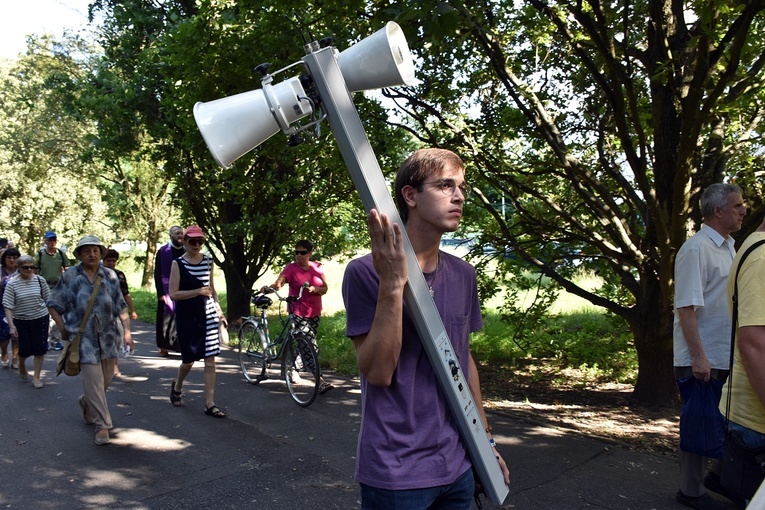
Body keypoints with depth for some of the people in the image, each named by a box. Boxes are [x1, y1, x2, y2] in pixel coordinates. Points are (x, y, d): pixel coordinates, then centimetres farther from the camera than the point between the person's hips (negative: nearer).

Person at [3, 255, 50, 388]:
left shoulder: (39, 280, -5)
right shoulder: (12, 283, -9)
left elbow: (48, 299, 5)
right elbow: (8, 307, -9)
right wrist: (11, 325, -14)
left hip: (40, 318, 1)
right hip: (21, 320, -1)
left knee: (40, 348, 4)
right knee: (25, 349, 9)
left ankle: (36, 376, 16)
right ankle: (21, 365, 41)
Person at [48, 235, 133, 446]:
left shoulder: (110, 276, 4)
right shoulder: (69, 277, -2)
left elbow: (121, 306, 5)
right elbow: (53, 305, 5)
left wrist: (127, 331, -2)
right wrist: (63, 330, -2)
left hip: (108, 337, 3)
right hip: (83, 338, -3)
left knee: (106, 379, 14)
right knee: (93, 380, -6)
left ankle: (86, 402, 45)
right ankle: (102, 425, 6)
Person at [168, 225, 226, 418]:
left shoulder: (208, 261, 6)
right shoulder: (178, 264, -6)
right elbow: (173, 294, -11)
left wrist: (218, 308, 9)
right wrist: (198, 291, -21)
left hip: (208, 315, 3)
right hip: (187, 316, -3)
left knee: (210, 359, -1)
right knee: (189, 359, 8)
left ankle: (209, 404, 6)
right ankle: (177, 385, 40)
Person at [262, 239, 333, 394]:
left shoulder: (317, 267, 5)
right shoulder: (291, 268, -8)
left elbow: (324, 288, 2)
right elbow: (278, 284, -22)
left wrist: (314, 289, -19)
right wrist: (268, 288, -43)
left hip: (315, 313, 5)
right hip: (299, 313, -5)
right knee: (312, 348, -13)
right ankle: (321, 381, -10)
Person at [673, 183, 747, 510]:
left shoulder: (728, 247, 12)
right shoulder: (697, 248, -16)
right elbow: (686, 306, -21)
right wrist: (698, 357, -24)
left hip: (728, 358, 9)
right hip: (701, 360, -9)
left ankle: (720, 477, 35)